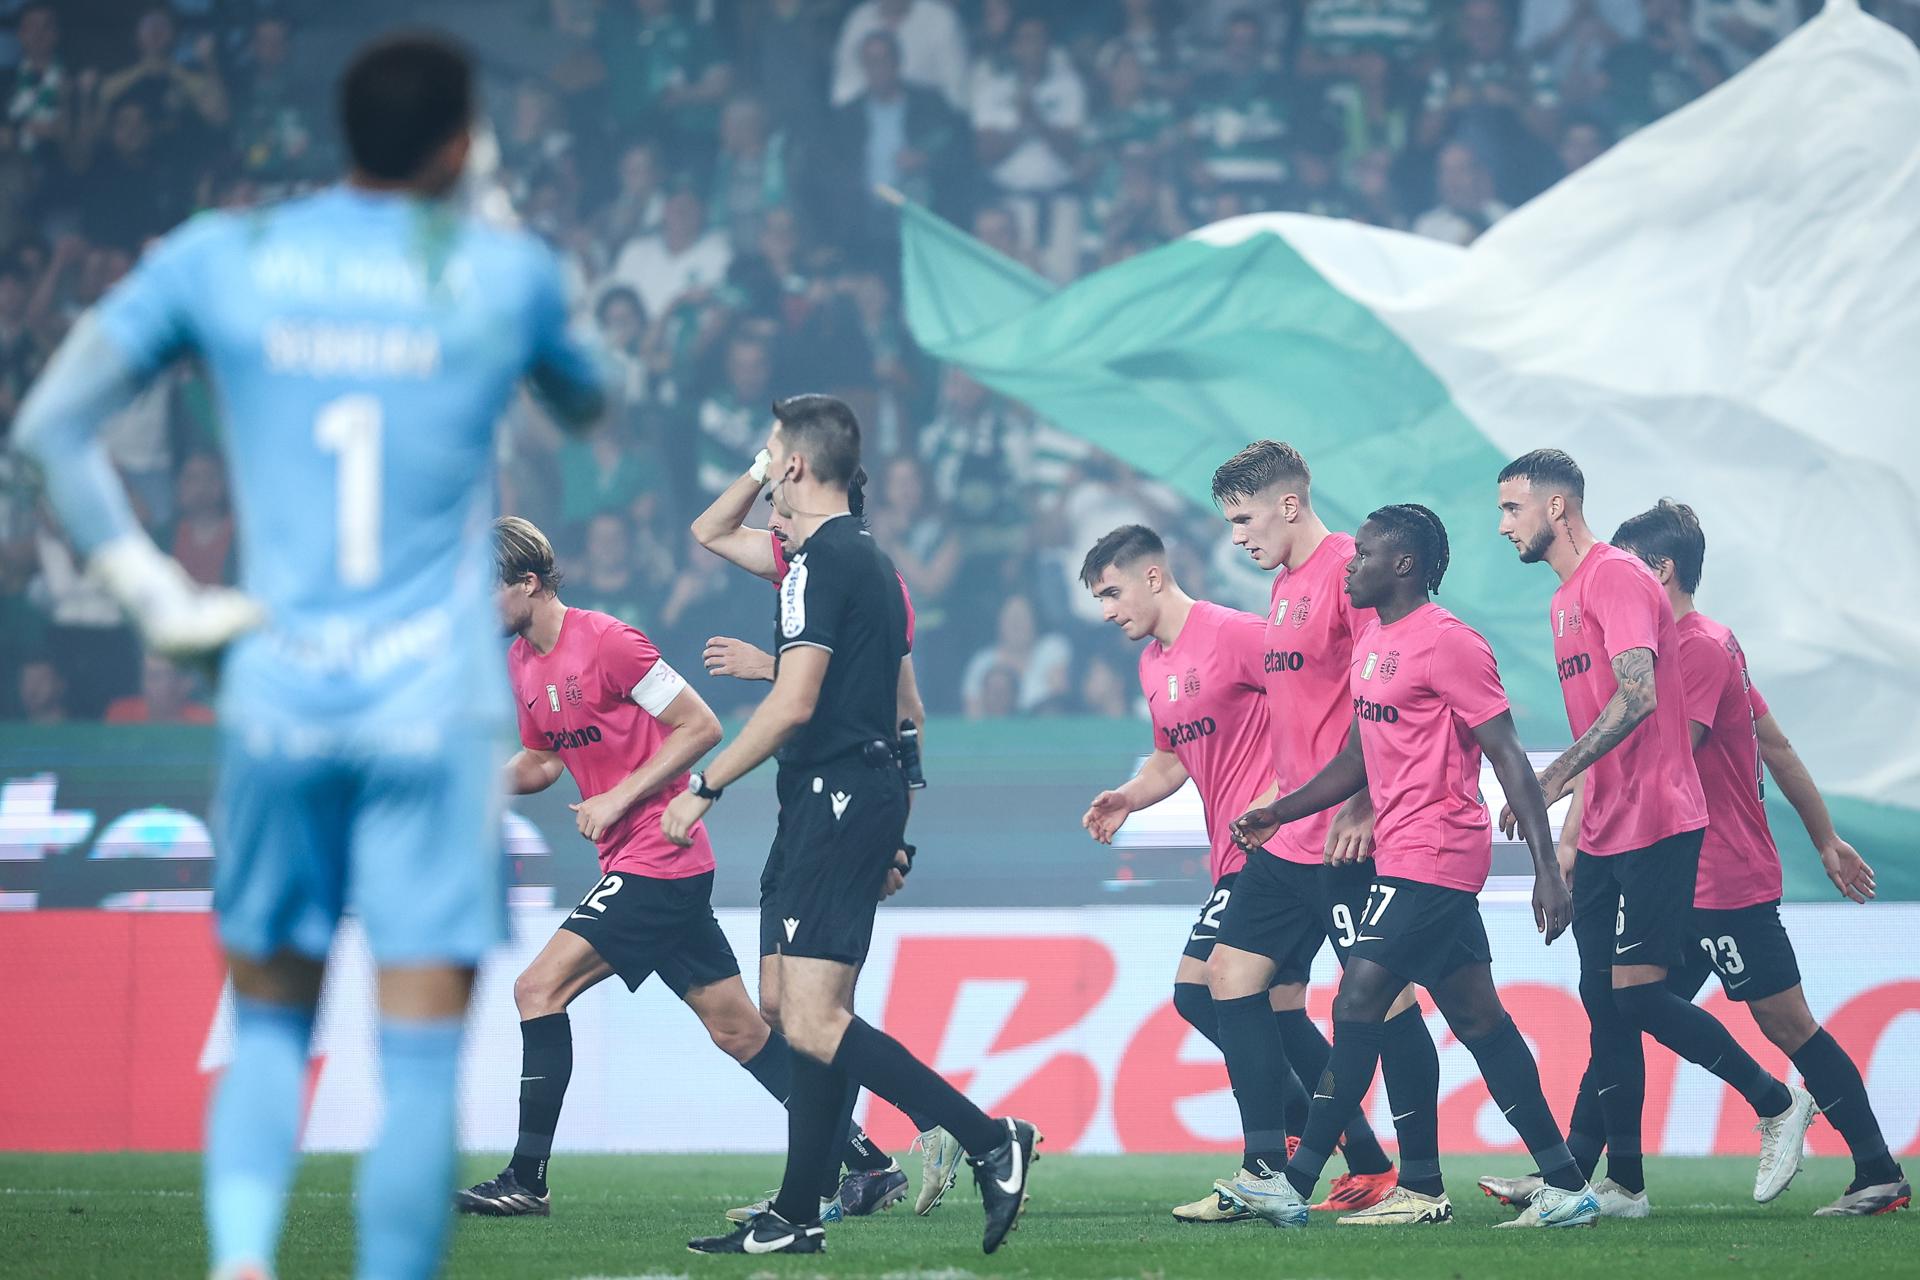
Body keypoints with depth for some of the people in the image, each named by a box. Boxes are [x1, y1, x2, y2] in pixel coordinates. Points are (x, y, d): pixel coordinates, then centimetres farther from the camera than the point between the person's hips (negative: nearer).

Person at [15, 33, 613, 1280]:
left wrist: (153, 590, 1)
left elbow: (53, 421, 1)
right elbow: (588, 403, 20)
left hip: (276, 706, 2)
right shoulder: (505, 271, -1)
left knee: (270, 1033, 13)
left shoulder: (222, 257, 3)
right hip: (437, 710, -2)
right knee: (421, 1062, 0)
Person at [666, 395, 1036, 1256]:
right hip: (869, 792, 10)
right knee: (808, 1015, 11)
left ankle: (991, 1142, -20)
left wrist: (704, 788, -14)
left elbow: (794, 705, -20)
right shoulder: (870, 558, 18)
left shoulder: (821, 562, -13)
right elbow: (904, 709, 25)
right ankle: (795, 1218, 12)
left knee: (812, 1023, -15)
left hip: (835, 800, -10)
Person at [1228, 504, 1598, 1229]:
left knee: (1357, 1007, -10)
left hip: (1428, 859, -10)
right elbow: (1359, 758, 26)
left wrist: (1547, 869, -20)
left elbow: (1509, 756, -15)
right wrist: (1277, 813, 17)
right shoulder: (1371, 643, 16)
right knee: (1478, 1019, 8)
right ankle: (1566, 1186, 10)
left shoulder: (1448, 644, -13)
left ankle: (1295, 1187, -7)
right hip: (1400, 855, 10)